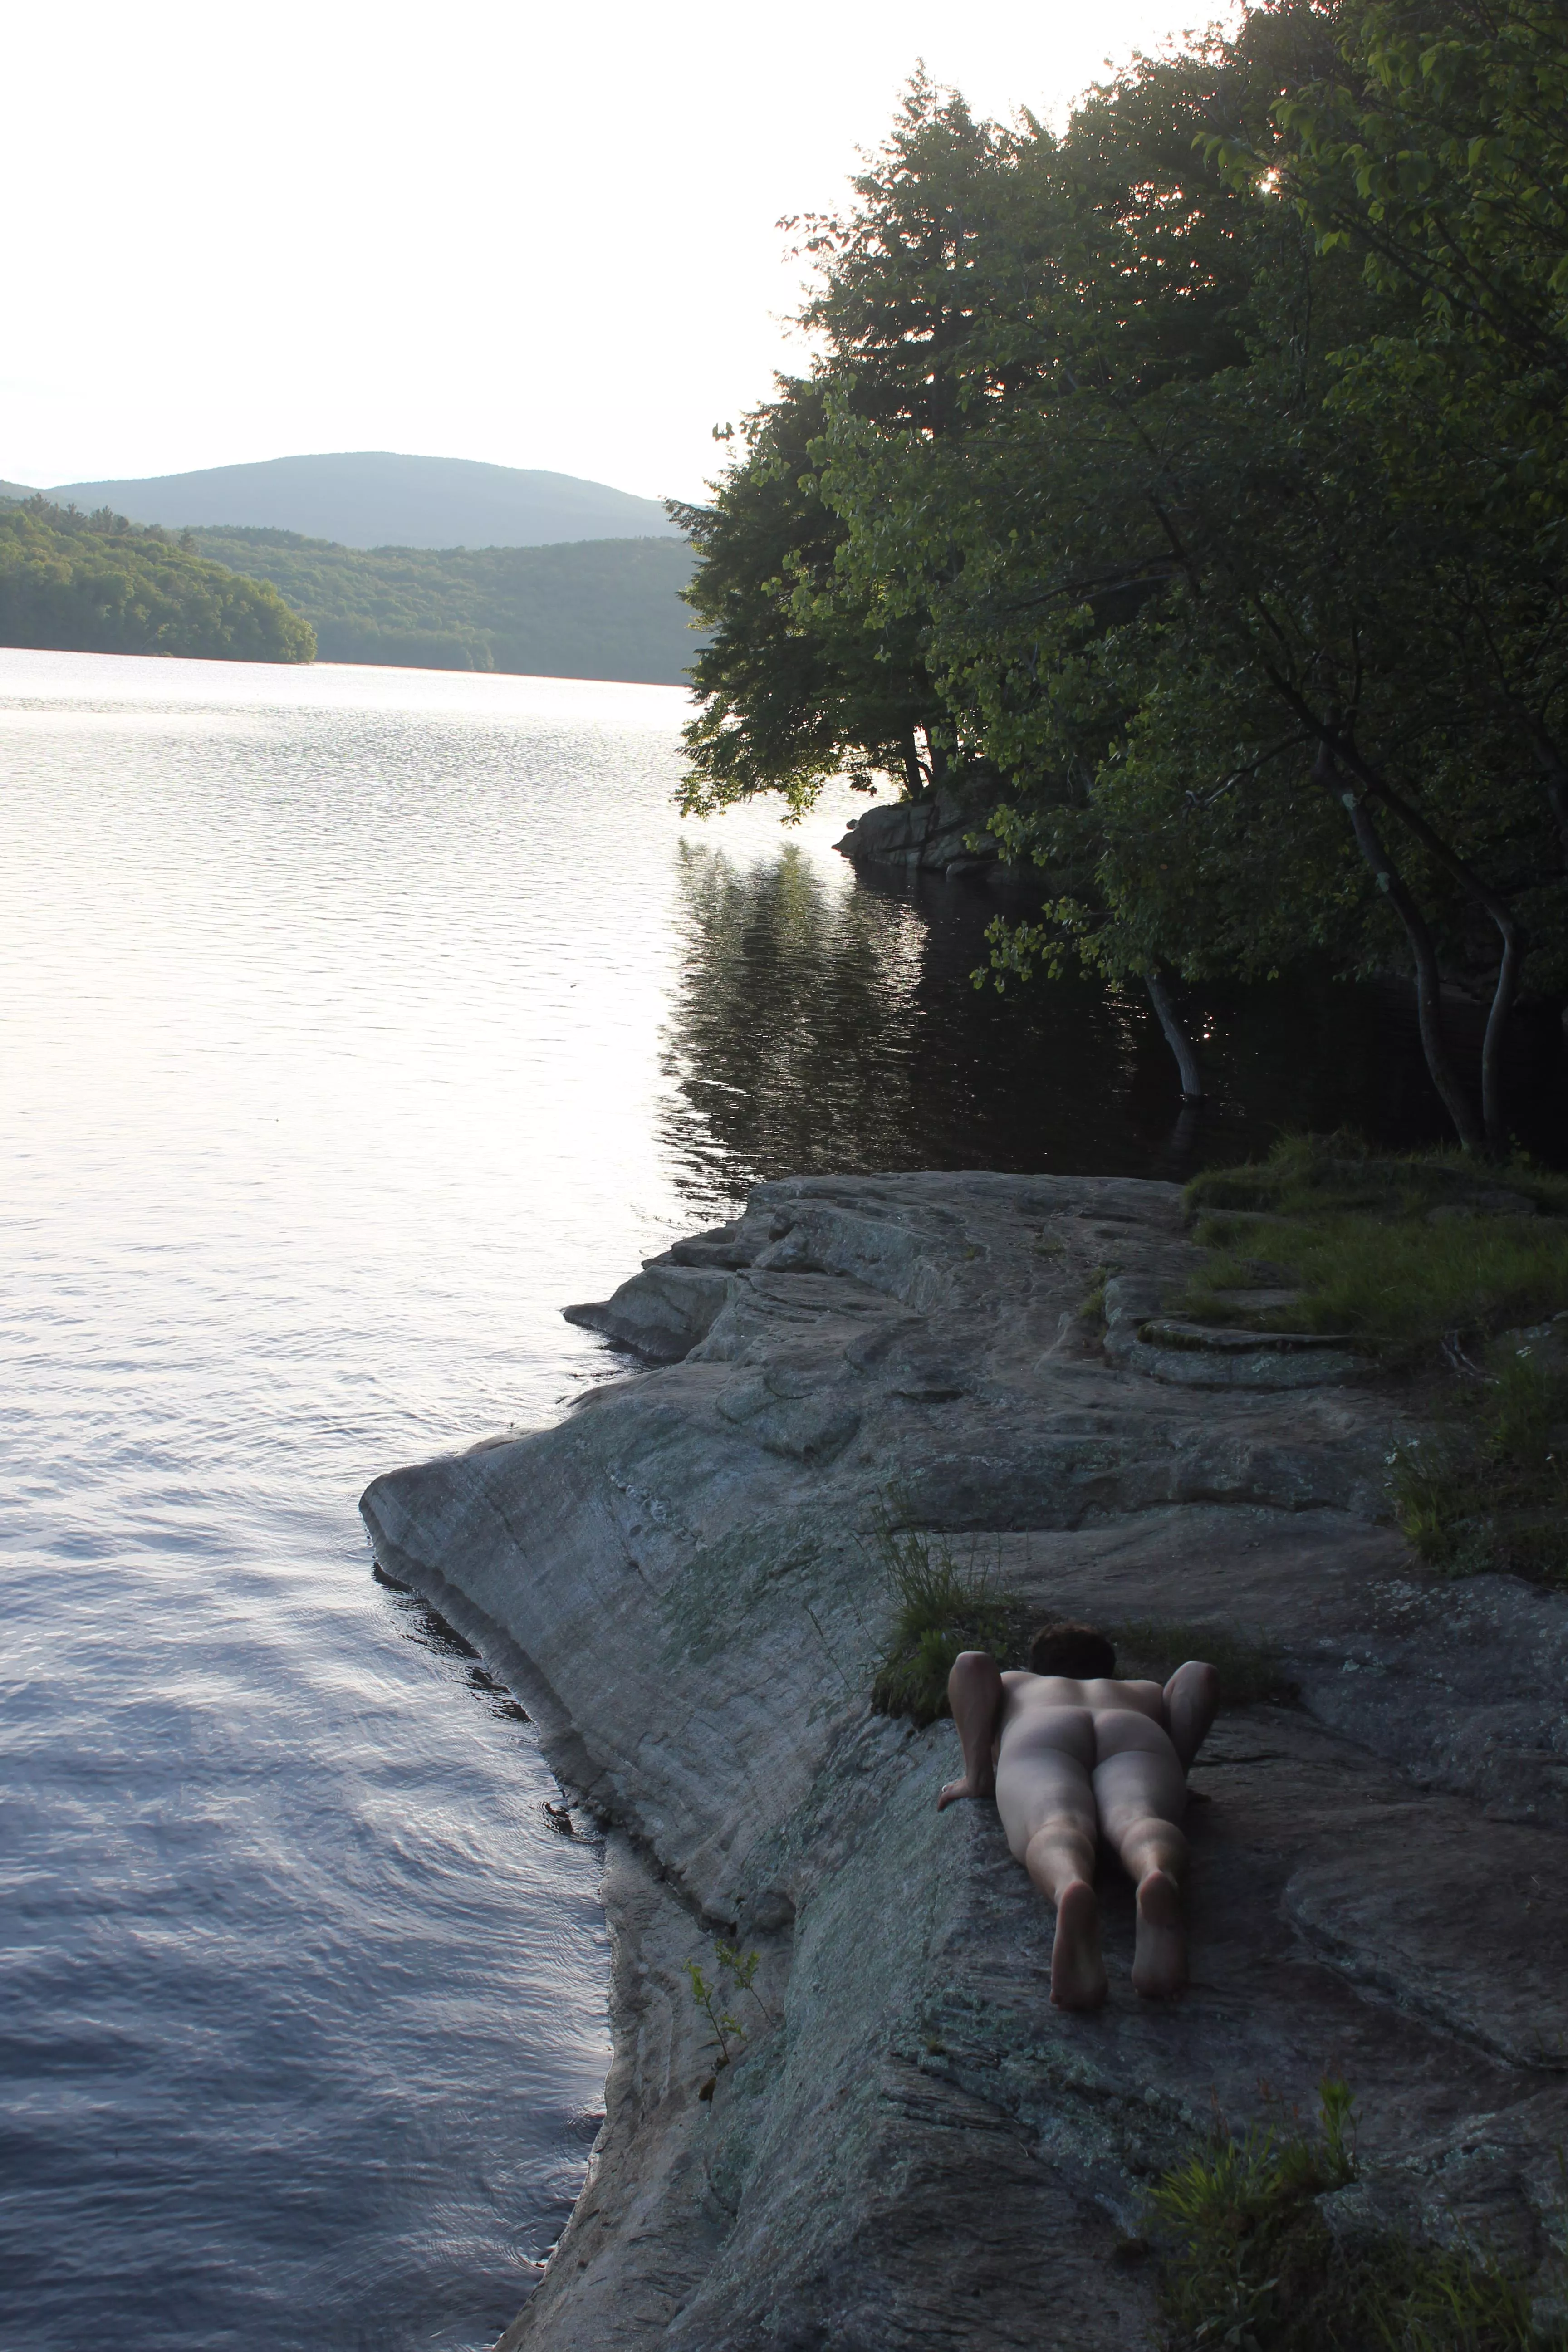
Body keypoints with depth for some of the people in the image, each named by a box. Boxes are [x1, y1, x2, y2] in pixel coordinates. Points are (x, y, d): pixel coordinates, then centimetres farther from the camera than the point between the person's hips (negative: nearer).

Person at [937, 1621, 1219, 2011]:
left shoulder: (1011, 1687, 42)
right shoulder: (1148, 1694, 45)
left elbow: (972, 1663, 20)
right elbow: (1200, 1674, 25)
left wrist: (977, 1772, 21)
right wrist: (1175, 1770, 28)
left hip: (1041, 1746, -1)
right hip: (1139, 1741, 1)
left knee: (1055, 1831, -30)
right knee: (1136, 1822, -29)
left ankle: (1072, 1892, -66)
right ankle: (1159, 1881, -66)